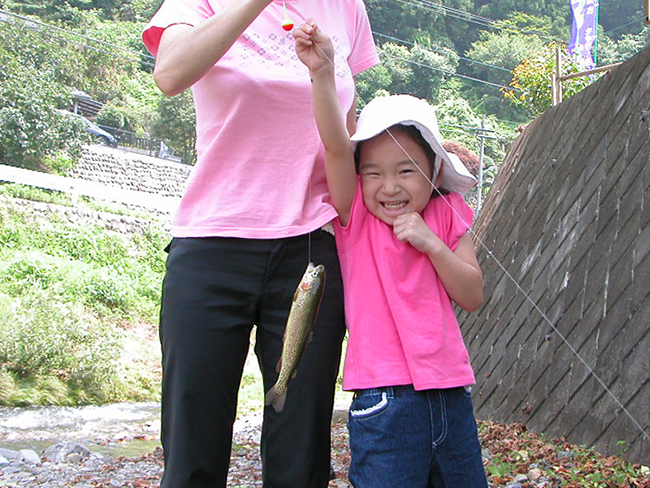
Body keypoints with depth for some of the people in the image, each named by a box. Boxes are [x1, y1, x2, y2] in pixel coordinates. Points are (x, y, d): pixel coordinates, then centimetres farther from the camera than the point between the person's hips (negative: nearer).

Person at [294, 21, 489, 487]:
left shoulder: (447, 215, 7)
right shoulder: (355, 215, -2)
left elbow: (472, 296, 3)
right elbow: (336, 146, -19)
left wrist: (432, 243, -11)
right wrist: (323, 72, -32)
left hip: (450, 392, 5)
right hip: (385, 399, -4)